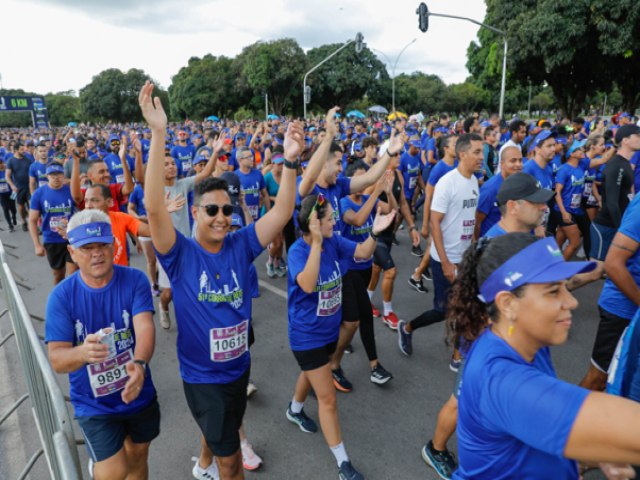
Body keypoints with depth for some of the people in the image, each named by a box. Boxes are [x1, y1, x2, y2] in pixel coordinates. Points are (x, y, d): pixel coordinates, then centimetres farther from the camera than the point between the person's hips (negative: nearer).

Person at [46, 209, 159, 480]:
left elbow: (145, 327, -27)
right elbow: (57, 360, -19)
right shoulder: (61, 296, -15)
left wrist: (139, 364, -47)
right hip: (95, 405, -2)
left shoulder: (135, 280, -14)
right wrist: (83, 352, -42)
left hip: (140, 395, 2)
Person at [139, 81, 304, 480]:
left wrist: (290, 162, -29)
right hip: (201, 374, -4)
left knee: (223, 429, 31)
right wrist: (159, 134, -40)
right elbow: (154, 207, -33)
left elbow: (282, 214, -17)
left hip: (239, 366, 4)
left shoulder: (240, 245, -10)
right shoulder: (180, 253, -19)